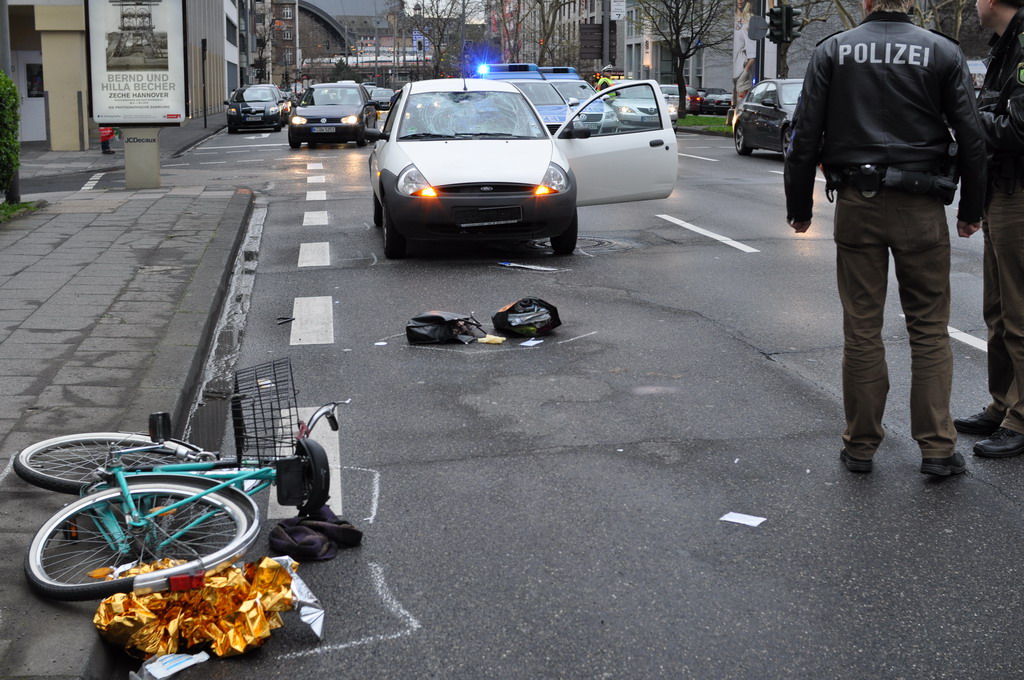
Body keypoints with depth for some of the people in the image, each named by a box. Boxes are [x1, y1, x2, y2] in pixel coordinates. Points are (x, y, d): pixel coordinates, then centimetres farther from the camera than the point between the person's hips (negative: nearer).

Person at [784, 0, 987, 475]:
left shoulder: (832, 52, 2)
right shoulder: (943, 53, 1)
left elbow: (805, 136, 1)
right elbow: (971, 138, 1)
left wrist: (799, 207, 9)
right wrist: (971, 210, 11)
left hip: (857, 205, 1)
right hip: (921, 208, 0)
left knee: (861, 328, 7)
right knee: (930, 328, 6)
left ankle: (860, 446, 13)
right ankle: (937, 447, 6)